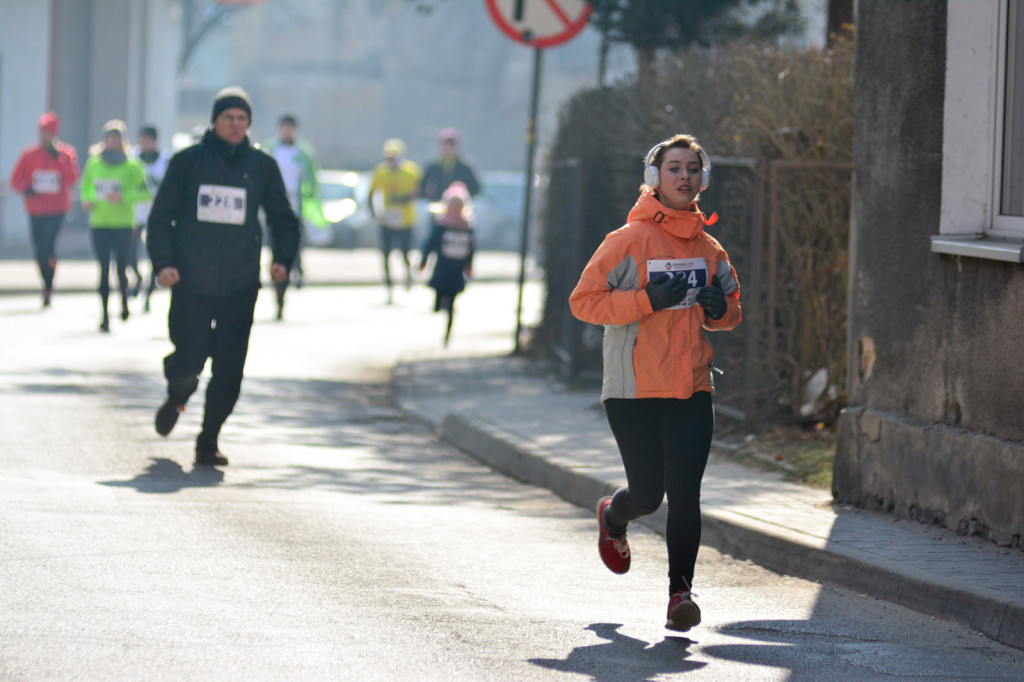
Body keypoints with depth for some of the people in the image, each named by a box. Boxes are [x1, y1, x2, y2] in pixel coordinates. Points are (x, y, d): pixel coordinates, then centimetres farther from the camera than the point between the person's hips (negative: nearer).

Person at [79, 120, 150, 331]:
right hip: (99, 224, 2)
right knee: (104, 269, -1)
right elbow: (85, 187, 21)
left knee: (121, 268, 0)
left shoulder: (131, 166, -4)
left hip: (123, 224, -2)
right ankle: (104, 313, 3)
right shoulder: (94, 164, 7)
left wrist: (124, 198, -19)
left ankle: (124, 298, 32)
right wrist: (87, 201, 1)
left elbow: (146, 192, -7)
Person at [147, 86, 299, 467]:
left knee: (229, 370, -2)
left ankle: (209, 442, 11)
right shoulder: (188, 161, 2)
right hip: (191, 283, -2)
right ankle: (176, 398, 30)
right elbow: (161, 217, 5)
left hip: (240, 288, 2)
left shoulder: (262, 166, 8)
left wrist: (283, 259, -2)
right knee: (188, 362, -5)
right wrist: (162, 262, -8)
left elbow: (283, 219, 15)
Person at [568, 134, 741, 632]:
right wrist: (649, 299, -19)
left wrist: (720, 310, -3)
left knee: (684, 492, -7)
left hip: (692, 387, 3)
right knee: (648, 492, 4)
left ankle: (680, 590, 0)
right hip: (634, 388, -3)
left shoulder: (708, 248, 9)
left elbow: (731, 307, 22)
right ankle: (613, 517, 39)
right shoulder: (629, 241, -7)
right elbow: (583, 301, -10)